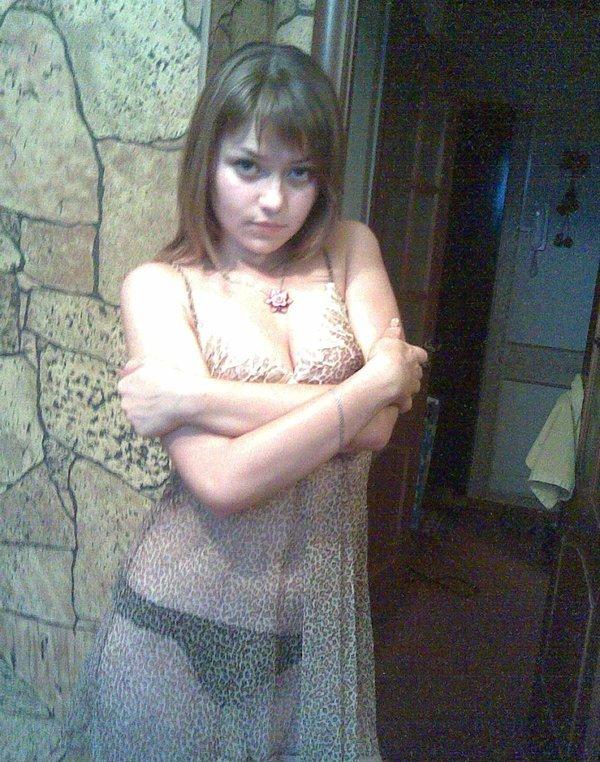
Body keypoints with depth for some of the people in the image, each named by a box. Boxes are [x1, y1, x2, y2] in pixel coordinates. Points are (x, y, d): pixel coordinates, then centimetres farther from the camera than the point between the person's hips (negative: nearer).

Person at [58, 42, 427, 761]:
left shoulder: (351, 250, 0)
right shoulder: (159, 285, -9)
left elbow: (379, 426, -14)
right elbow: (223, 479, -22)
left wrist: (195, 396, -17)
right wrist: (377, 381, -18)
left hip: (320, 615, 3)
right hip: (185, 623, -2)